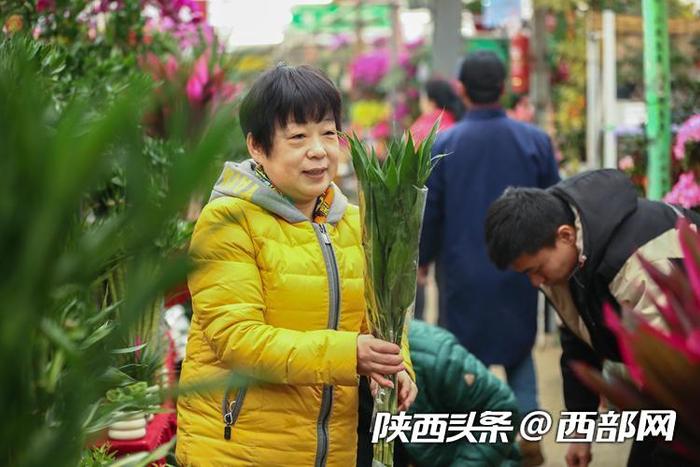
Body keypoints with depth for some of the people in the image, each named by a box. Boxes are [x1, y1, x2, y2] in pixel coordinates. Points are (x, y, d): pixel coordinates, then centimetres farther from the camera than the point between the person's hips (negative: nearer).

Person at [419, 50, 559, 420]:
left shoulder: (442, 145, -10)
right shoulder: (535, 141, -5)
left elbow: (428, 213, -4)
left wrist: (422, 258, 15)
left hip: (463, 276, -1)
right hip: (520, 273, 2)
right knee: (519, 354, 16)